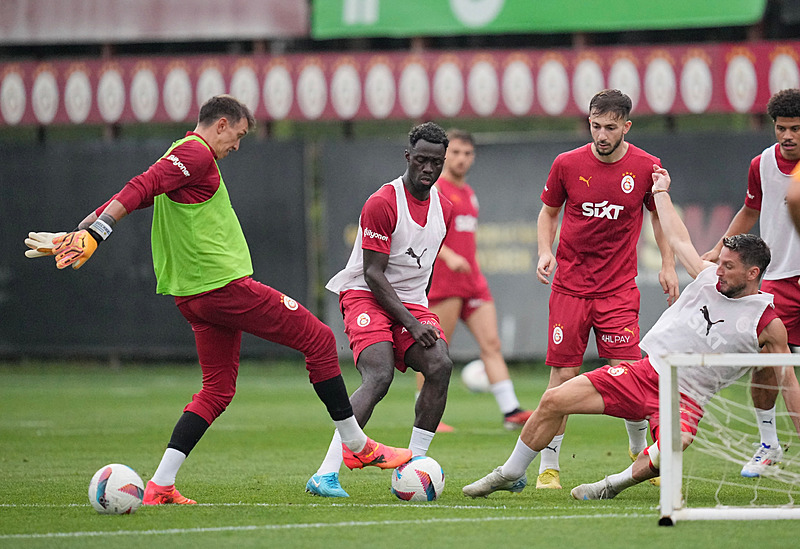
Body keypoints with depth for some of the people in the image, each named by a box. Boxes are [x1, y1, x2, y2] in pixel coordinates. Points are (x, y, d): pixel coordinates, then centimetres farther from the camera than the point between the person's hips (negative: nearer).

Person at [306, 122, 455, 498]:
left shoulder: (443, 209, 10)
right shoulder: (382, 203, -13)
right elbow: (373, 274, -16)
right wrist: (411, 323, -20)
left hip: (411, 303, 7)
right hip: (366, 297, -6)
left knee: (440, 365, -20)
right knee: (379, 377, -28)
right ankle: (326, 474, -31)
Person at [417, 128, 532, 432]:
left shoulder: (467, 192, 20)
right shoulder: (433, 189, -6)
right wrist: (448, 256, -29)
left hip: (472, 280, 8)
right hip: (442, 281, -8)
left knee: (491, 343, -3)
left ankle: (510, 411, -10)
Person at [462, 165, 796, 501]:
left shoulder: (768, 325, -5)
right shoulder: (709, 276, 8)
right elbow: (678, 240, 24)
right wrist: (661, 192, 34)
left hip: (684, 398, -5)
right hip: (644, 371, 5)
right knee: (554, 400, -4)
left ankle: (612, 485, -11)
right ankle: (511, 475, 15)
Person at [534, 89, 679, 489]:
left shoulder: (646, 167, -2)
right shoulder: (567, 164, -2)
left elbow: (660, 215, 13)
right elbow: (549, 212, 13)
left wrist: (667, 265, 5)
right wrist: (545, 251, -4)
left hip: (619, 287, 0)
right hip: (570, 286, 0)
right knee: (563, 377, -3)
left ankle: (642, 451, 18)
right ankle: (548, 467, 5)